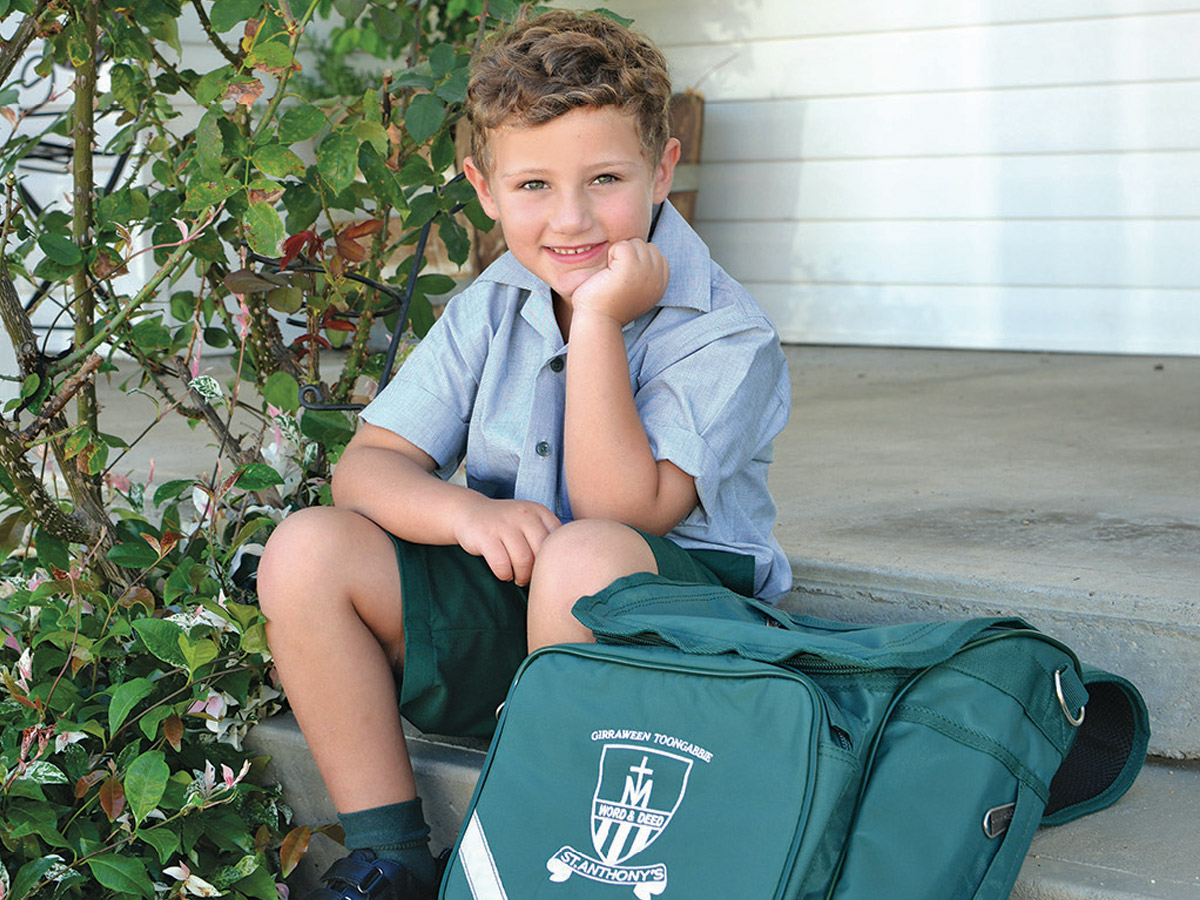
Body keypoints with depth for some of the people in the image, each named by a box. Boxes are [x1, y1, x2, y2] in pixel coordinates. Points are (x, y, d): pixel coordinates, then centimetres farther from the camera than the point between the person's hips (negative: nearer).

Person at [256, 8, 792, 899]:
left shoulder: (724, 334, -14)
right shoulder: (492, 308, 5)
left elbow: (621, 510, -25)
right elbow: (368, 465, 0)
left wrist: (598, 321, -26)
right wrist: (465, 511, -23)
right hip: (504, 595, 6)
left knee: (583, 556, -39)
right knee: (307, 549, -13)